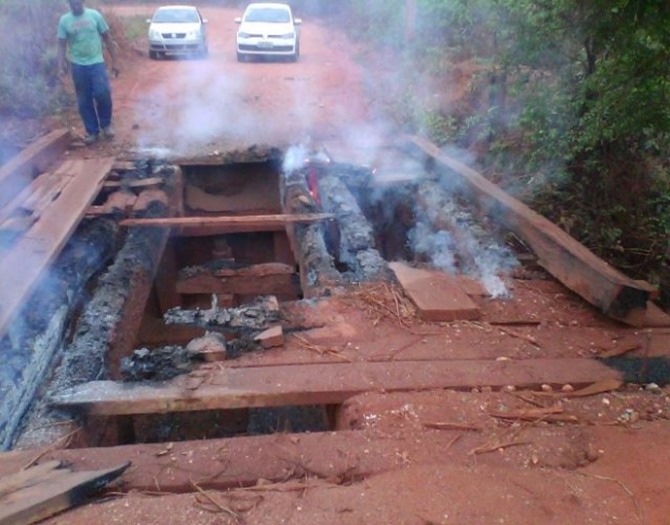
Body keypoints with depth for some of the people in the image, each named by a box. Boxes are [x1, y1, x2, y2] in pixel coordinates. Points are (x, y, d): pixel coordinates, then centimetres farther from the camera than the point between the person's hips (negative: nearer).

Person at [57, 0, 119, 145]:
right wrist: (61, 65, -10)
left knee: (103, 94, -15)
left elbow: (107, 39, 3)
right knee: (84, 101, 3)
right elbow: (62, 45, 3)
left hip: (97, 62, -1)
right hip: (78, 65, 1)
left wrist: (114, 61, 1)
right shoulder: (64, 20, 1)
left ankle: (106, 124, 8)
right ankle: (92, 131, 16)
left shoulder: (95, 15, -1)